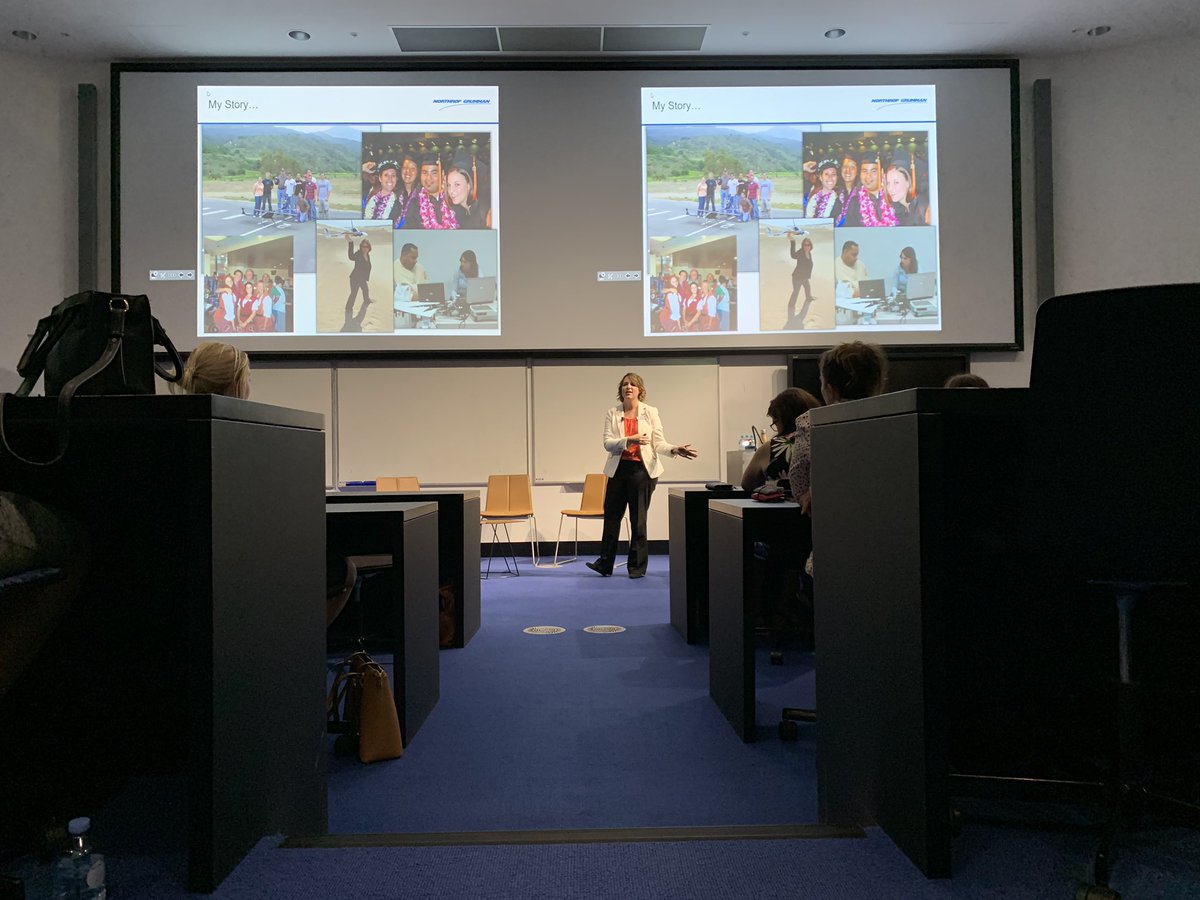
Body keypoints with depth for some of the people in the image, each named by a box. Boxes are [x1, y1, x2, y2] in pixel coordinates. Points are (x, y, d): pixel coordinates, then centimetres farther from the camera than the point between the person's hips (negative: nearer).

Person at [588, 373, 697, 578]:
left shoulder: (650, 412, 2)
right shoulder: (612, 414, 4)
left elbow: (658, 443, -2)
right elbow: (607, 443, -7)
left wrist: (674, 449, -22)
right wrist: (629, 440, -23)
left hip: (641, 469, -2)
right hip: (618, 469, 2)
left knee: (638, 518, 3)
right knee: (611, 515, 6)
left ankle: (637, 566, 13)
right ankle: (605, 563, 15)